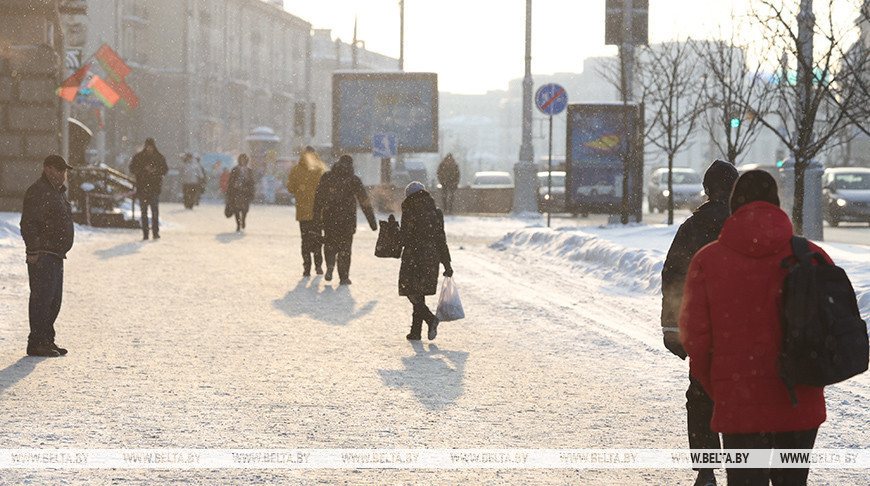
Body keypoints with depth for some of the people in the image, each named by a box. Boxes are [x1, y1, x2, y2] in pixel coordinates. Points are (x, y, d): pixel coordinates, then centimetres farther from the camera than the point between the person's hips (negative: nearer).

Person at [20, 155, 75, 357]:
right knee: (42, 298, -9)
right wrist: (34, 250, -23)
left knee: (54, 300, 13)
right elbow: (28, 224, -19)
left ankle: (47, 340, 21)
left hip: (56, 255, 10)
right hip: (42, 256, -10)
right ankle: (36, 343, -7)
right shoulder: (38, 192, -13)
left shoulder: (58, 192, 19)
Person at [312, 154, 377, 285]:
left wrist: (317, 218, 11)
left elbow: (318, 199, 4)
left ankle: (330, 265, -9)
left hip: (329, 219, 1)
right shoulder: (354, 180, -3)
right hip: (347, 219, -1)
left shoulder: (327, 178, 3)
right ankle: (344, 278, 8)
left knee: (330, 244, 18)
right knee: (345, 247, 8)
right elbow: (365, 202, -2)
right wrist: (372, 222, 3)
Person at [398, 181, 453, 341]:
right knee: (419, 294, 14)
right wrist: (447, 265, 11)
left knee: (413, 294, 2)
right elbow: (441, 240, 7)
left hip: (413, 257, -5)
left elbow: (404, 238, -13)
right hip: (432, 257, 5)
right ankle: (415, 332, 14)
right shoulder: (436, 213, 4)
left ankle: (431, 319, -20)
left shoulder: (410, 213, -12)